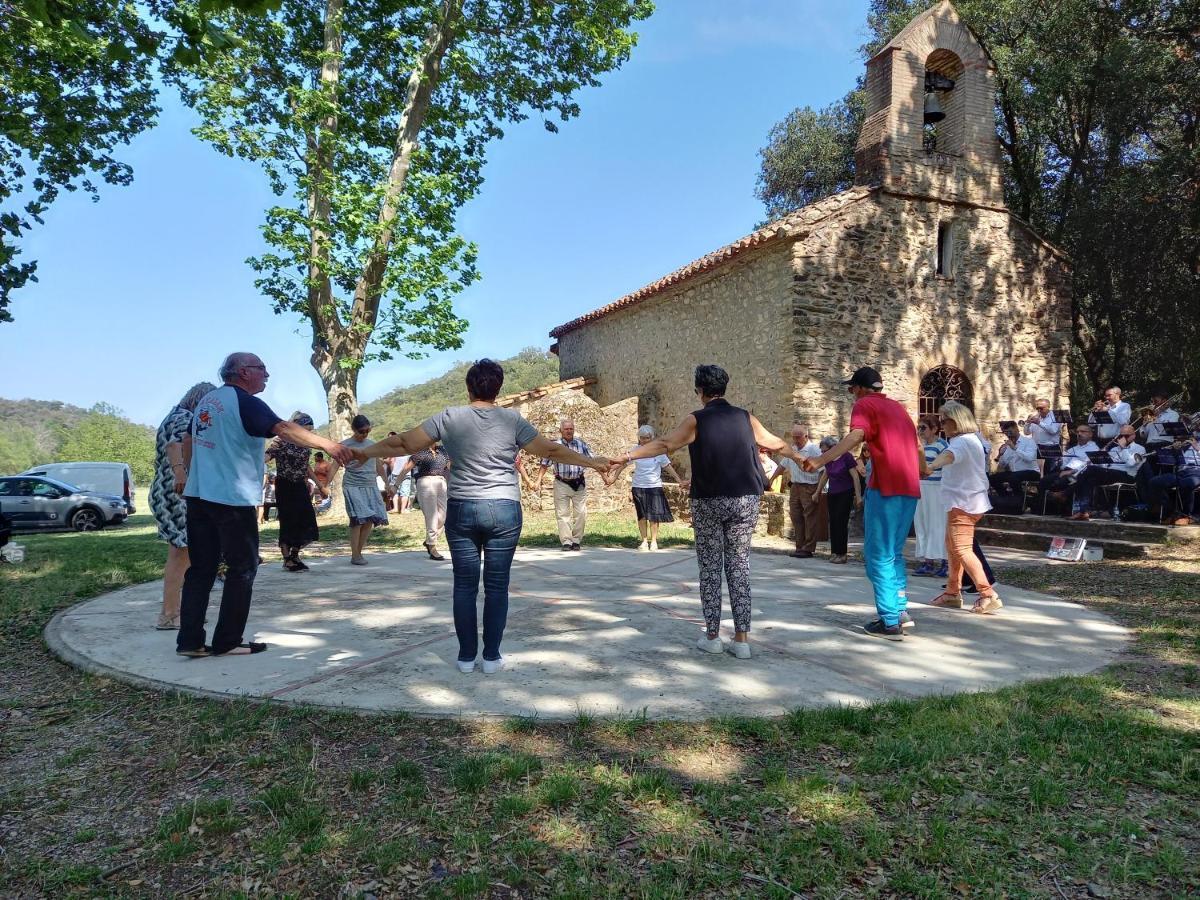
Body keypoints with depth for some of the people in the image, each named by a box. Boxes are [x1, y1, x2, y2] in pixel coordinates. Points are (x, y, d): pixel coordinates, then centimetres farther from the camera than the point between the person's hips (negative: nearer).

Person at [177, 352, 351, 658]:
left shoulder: (206, 400, 16)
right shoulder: (245, 402, -11)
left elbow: (191, 443, 24)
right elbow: (284, 429, -24)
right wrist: (327, 444, -29)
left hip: (198, 495, 8)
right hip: (232, 498, -8)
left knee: (201, 568, 10)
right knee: (242, 569, 3)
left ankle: (189, 640, 8)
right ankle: (228, 641, 8)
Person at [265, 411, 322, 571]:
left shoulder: (304, 444, 7)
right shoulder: (281, 441, -12)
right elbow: (265, 458, -20)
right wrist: (270, 449, -41)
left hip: (300, 487, 6)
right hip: (285, 487, -6)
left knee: (307, 522, 3)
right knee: (288, 522, -3)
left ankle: (294, 555, 20)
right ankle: (287, 560, 9)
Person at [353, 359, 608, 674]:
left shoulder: (449, 417, 0)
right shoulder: (512, 419, -1)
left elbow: (406, 443, 2)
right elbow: (550, 450, 4)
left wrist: (365, 453, 16)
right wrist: (592, 462, 16)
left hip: (461, 510, 1)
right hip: (503, 510, -1)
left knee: (465, 585, 9)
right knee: (497, 586, 6)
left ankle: (466, 656, 14)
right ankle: (491, 656, 11)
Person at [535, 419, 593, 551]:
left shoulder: (582, 444, 4)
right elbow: (545, 464, 4)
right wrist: (539, 480, -3)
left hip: (579, 484, 1)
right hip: (562, 484, -1)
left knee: (580, 513, 0)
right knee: (563, 513, -1)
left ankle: (576, 540, 11)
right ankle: (566, 541, 3)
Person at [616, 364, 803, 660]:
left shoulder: (697, 420, -4)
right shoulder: (745, 418, 7)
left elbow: (664, 444, -9)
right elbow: (777, 444, 19)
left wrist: (626, 456, -6)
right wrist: (800, 458, 36)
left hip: (709, 502, -3)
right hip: (745, 501, 3)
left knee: (710, 568, 7)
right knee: (739, 566, 7)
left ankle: (712, 636, 11)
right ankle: (742, 638, 7)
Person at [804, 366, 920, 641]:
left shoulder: (865, 405, -2)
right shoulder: (897, 407, 22)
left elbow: (855, 436, -22)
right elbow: (914, 445, 32)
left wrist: (820, 460, -29)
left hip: (886, 488, -8)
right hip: (909, 488, 8)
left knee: (878, 555, -1)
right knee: (893, 553, 19)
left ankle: (889, 622, 0)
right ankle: (901, 611, 20)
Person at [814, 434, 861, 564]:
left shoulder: (846, 456, -12)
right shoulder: (828, 459, 6)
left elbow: (855, 477, -12)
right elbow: (825, 476, 21)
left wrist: (858, 496, -15)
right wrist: (817, 492, 25)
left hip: (845, 495, -6)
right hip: (832, 495, 6)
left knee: (841, 523, -10)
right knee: (833, 523, 4)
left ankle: (842, 554, -6)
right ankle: (834, 552, 8)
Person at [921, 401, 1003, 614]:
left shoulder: (963, 441, -18)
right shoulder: (968, 439, 17)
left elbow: (949, 455, -40)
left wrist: (931, 466, -59)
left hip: (963, 503, -11)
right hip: (962, 501, 11)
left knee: (962, 549, -13)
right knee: (952, 547, 17)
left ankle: (988, 595, -13)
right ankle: (952, 593, 25)